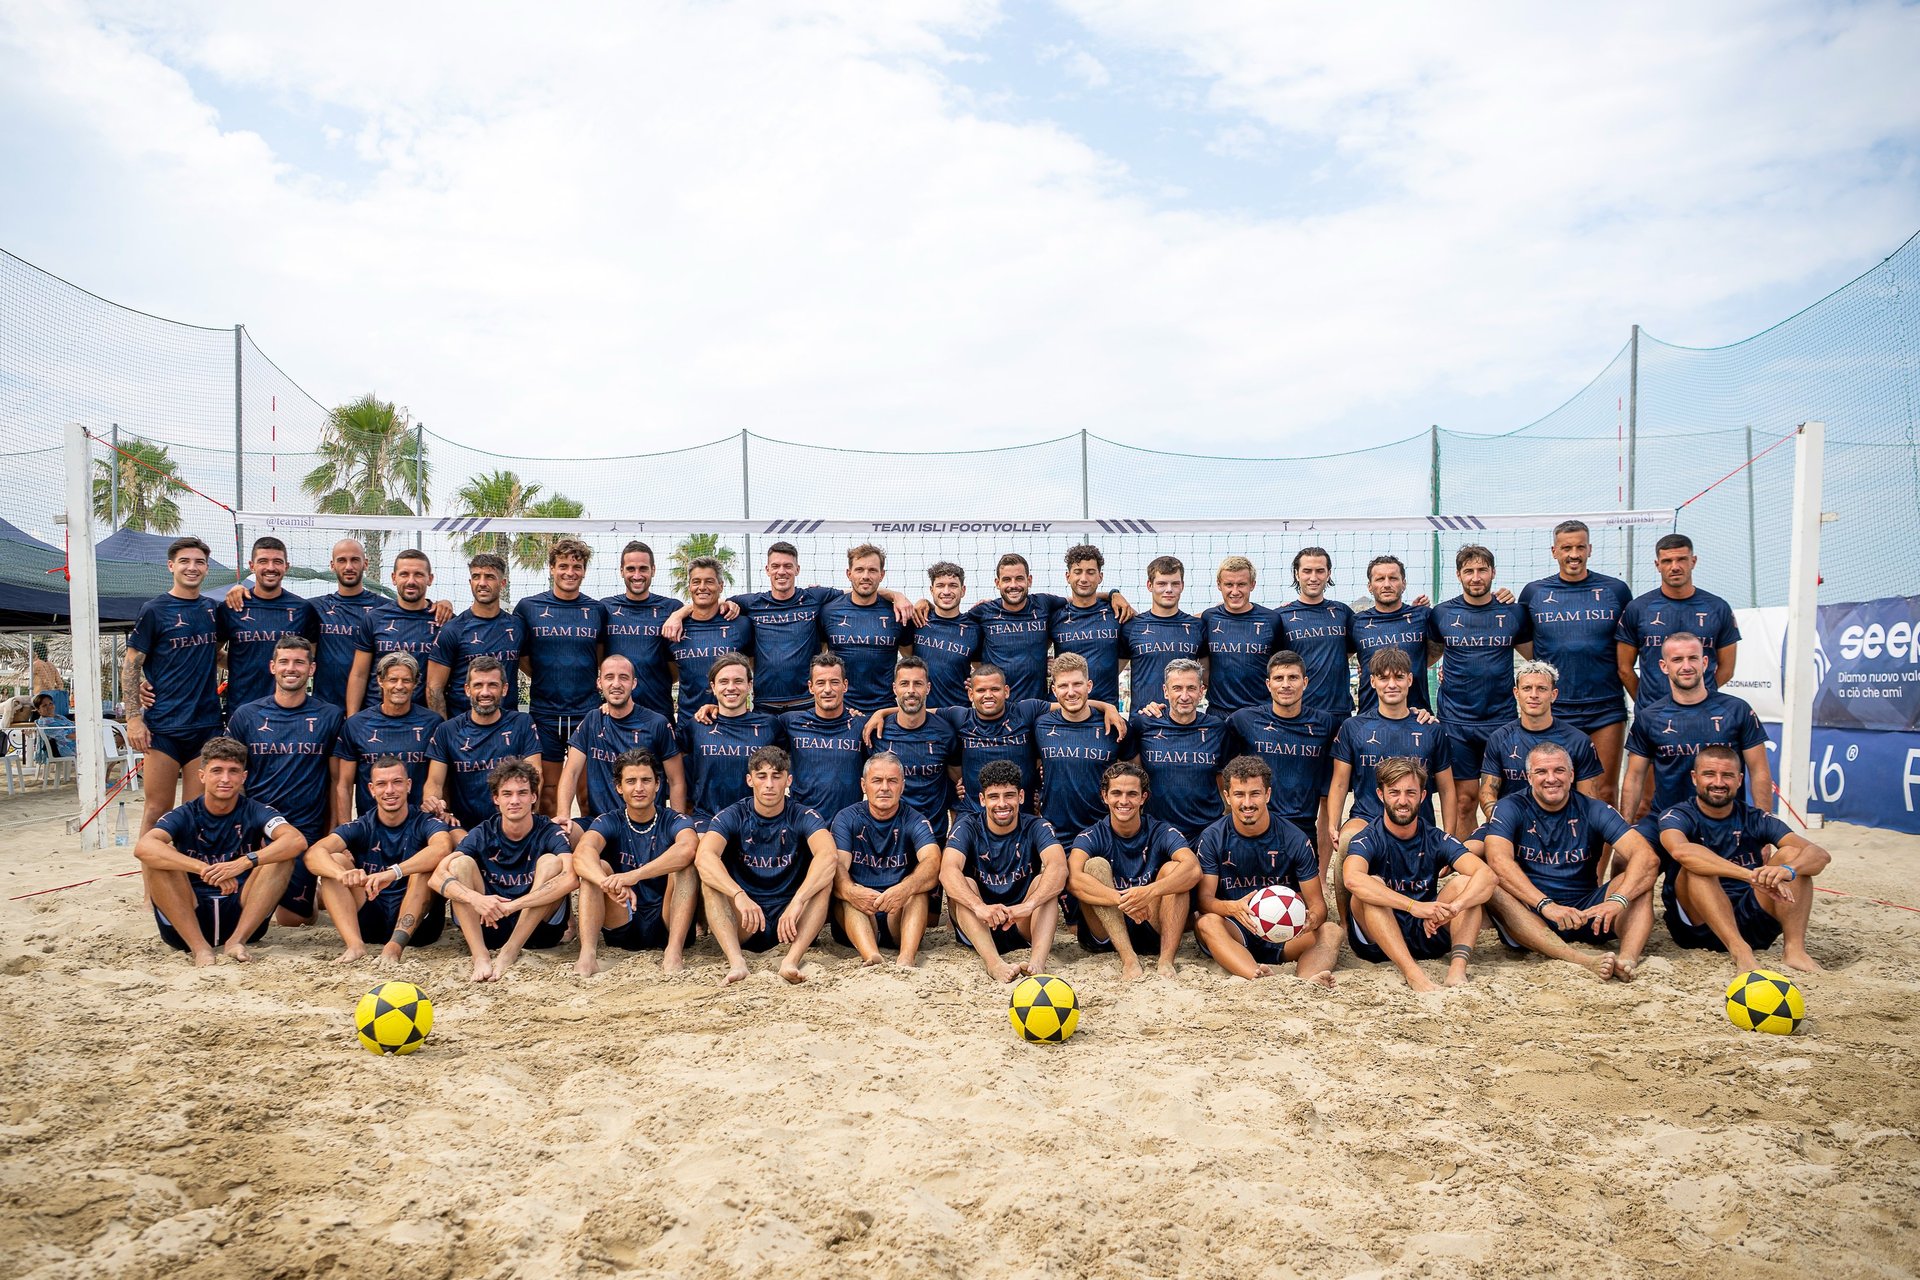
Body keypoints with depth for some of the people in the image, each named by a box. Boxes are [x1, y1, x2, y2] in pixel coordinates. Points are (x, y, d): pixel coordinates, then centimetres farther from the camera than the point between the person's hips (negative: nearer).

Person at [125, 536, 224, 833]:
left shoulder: (213, 609, 12)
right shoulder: (155, 610, -2)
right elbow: (130, 666, -2)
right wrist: (134, 717, -10)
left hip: (207, 724, 4)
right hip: (163, 726, -4)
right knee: (158, 810, -1)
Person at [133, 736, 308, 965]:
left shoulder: (253, 812, -1)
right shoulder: (185, 816, -1)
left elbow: (297, 841, -21)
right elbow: (143, 847, -24)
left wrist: (244, 863, -35)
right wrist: (205, 870, -37)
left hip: (243, 915, 0)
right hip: (186, 921, 0)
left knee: (281, 855, -17)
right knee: (155, 857, -20)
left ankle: (237, 940, -20)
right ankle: (199, 948, -22)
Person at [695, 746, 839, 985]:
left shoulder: (803, 817, -3)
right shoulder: (732, 817, -2)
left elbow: (829, 856, -25)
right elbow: (703, 857, -22)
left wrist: (797, 902, -40)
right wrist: (739, 896, -39)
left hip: (791, 923, 0)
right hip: (742, 926, 1)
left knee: (824, 877, -23)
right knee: (710, 879, -22)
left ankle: (792, 960, -40)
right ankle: (736, 961, -40)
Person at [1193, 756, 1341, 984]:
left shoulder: (1294, 839, -2)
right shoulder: (1212, 838, -3)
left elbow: (1317, 902, -2)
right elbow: (1204, 899, -10)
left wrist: (1312, 920, -27)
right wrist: (1232, 907, -33)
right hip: (1235, 934, -1)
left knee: (1330, 932, -25)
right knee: (1206, 923, -32)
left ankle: (1306, 980, -54)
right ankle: (1260, 979, -53)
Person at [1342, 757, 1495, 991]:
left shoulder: (1435, 839, -1)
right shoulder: (1368, 839, -11)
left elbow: (1487, 875, -16)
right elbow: (1352, 879, -35)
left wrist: (1452, 908, -37)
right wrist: (1414, 905, -44)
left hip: (1427, 933, 3)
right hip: (1376, 941, -3)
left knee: (1465, 882, -14)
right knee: (1371, 885, -29)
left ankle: (1458, 967, -33)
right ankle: (1412, 973, -40)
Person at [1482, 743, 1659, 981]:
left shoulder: (1594, 810, 1)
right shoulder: (1510, 808, -3)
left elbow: (1648, 856, -13)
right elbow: (1498, 860, -21)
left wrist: (1617, 901, -32)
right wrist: (1546, 905, -35)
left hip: (1586, 912, 2)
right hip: (1531, 916, -2)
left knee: (1640, 878, -18)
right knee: (1491, 887, -32)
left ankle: (1628, 959, -42)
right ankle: (1583, 961, -46)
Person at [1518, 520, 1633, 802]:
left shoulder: (1616, 590, 5)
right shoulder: (1533, 592, 4)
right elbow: (1521, 640, 16)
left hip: (1606, 709, 0)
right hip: (1553, 710, 0)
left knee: (1605, 794, 4)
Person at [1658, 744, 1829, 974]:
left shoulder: (1755, 819, 4)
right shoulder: (1677, 816, -6)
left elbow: (1820, 855, -9)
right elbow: (1681, 851, -32)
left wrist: (1787, 870, -33)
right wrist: (1751, 875, -42)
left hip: (1751, 922, 3)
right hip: (1698, 926, -3)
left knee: (1792, 854, -11)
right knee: (1698, 866, -28)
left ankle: (1794, 947, -23)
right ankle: (1740, 952, -40)